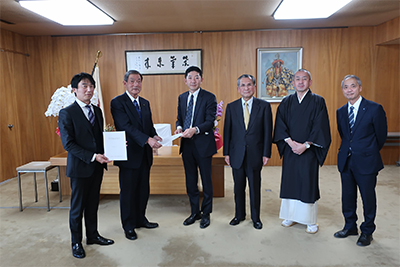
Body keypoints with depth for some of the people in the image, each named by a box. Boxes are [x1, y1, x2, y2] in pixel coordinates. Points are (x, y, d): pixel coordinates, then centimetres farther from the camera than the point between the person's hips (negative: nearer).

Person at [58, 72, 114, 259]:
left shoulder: (97, 110, 10)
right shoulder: (67, 113, -11)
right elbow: (68, 144, -16)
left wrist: (102, 156, -3)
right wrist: (92, 157, -22)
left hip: (97, 166, 6)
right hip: (80, 167, -6)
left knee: (93, 204, 18)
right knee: (77, 206, 9)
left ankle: (92, 235, 34)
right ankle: (76, 242, 26)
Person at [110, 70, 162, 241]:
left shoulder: (145, 103, 13)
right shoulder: (117, 102, -9)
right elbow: (127, 126, -20)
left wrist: (155, 136, -8)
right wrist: (148, 139, -29)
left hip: (145, 154, 7)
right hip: (129, 154, -6)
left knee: (143, 190, 16)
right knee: (128, 191, 7)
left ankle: (140, 219, 34)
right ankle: (129, 226, 23)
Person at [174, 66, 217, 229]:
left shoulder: (209, 97, -6)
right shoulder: (182, 98, 11)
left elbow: (210, 121, -13)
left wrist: (195, 129, -28)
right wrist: (179, 127, -5)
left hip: (203, 144, -5)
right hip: (187, 144, 5)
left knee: (206, 181, 7)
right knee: (190, 181, 14)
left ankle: (206, 214, 25)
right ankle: (195, 212, 31)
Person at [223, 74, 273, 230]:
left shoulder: (264, 106, -1)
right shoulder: (231, 107, 4)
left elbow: (267, 132, -2)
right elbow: (227, 131, 5)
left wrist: (266, 153, -6)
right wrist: (226, 153, 1)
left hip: (255, 154, -1)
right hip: (237, 154, 2)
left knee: (255, 187, 10)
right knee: (238, 187, 13)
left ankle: (255, 217, 27)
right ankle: (239, 215, 31)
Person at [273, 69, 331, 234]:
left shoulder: (318, 102, -1)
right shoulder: (286, 102, 8)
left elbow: (320, 127, -7)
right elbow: (280, 125, 1)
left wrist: (305, 145, -15)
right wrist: (290, 142, -12)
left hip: (309, 150, -3)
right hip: (290, 150, 3)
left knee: (308, 183, 2)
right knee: (290, 182, 8)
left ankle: (310, 221, 16)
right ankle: (291, 215, 24)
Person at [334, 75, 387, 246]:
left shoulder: (374, 109, -10)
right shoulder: (340, 112, 6)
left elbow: (381, 135, -1)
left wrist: (369, 153, 9)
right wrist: (349, 149, 14)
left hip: (366, 161, -5)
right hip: (346, 161, 5)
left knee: (368, 197, 8)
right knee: (347, 196, 14)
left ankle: (367, 232, 27)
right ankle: (350, 227, 33)